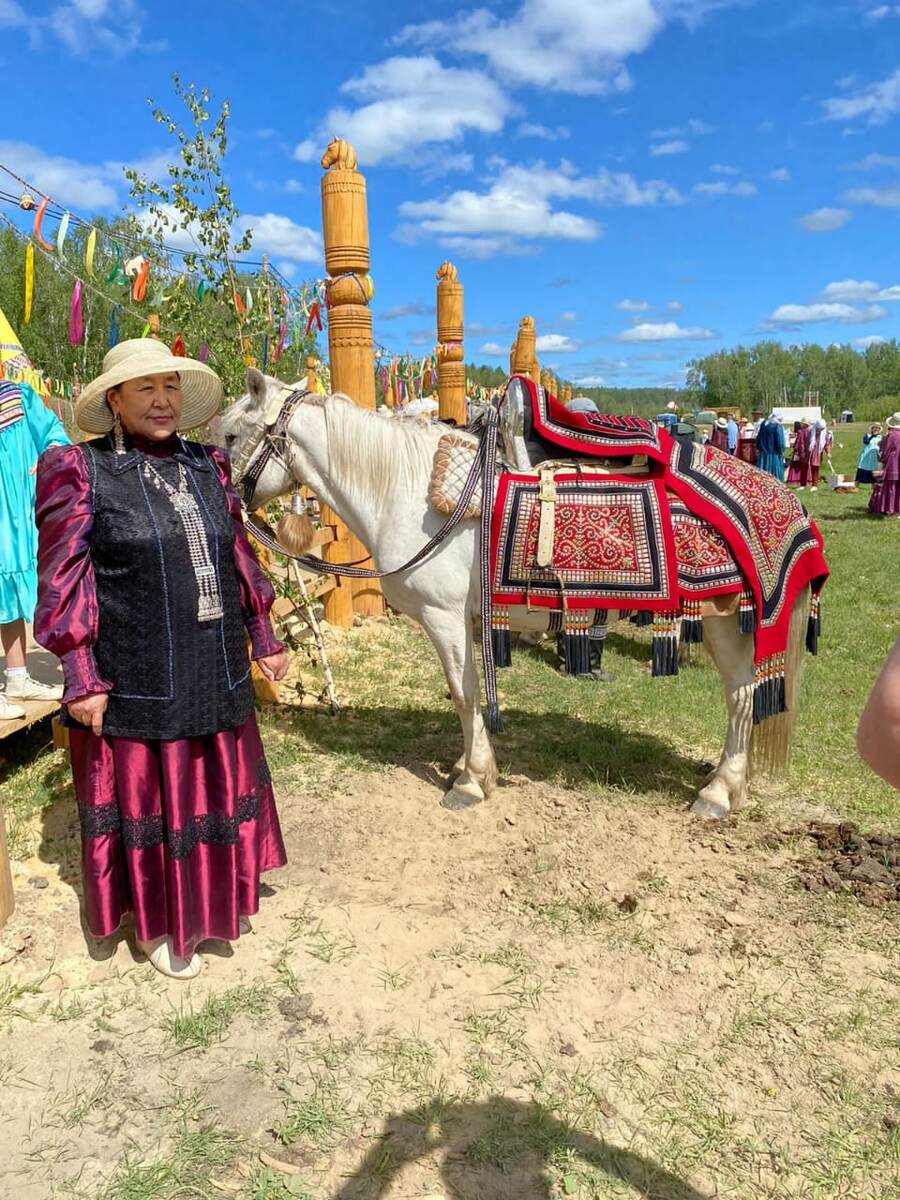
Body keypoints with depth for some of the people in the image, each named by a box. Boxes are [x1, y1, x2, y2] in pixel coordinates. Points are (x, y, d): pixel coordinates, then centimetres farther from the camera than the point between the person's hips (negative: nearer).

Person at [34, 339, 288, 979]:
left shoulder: (208, 464, 7)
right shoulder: (79, 470, -8)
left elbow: (240, 558, 12)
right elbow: (64, 583, -10)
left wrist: (264, 638, 13)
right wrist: (82, 679, -13)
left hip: (217, 671, 5)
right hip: (132, 678, -5)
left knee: (217, 785, 19)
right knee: (145, 794, 11)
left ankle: (217, 895, 44)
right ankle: (159, 921, 34)